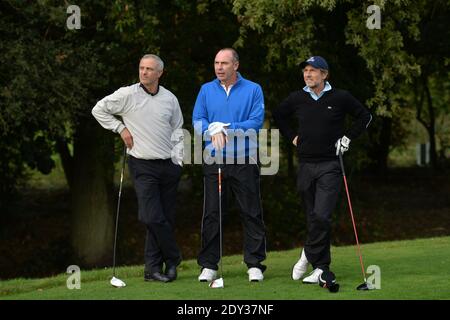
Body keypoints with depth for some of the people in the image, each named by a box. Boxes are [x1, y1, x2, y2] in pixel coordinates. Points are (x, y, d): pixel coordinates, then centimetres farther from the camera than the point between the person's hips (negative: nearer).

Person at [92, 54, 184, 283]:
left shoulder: (170, 99, 7)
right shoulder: (127, 95, -3)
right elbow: (99, 110, 6)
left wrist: (177, 157, 7)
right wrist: (121, 128, 0)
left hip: (169, 165, 4)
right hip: (143, 166, -4)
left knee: (167, 219, 2)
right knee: (152, 217, -14)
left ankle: (153, 268, 10)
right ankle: (172, 258, 5)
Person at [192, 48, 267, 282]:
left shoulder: (253, 90, 2)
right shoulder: (206, 90, 10)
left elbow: (256, 122, -7)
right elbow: (197, 121, 3)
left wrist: (225, 128, -12)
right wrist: (214, 130, -16)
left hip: (244, 160, -2)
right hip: (214, 160, 2)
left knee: (251, 214, 0)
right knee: (211, 214, 2)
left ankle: (255, 264, 5)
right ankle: (209, 265, 8)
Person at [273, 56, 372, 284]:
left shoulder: (340, 98, -2)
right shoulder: (296, 99, 6)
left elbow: (365, 116, 10)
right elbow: (278, 116, 25)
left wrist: (348, 137, 3)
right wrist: (292, 137, 14)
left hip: (330, 165, -3)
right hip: (306, 165, 3)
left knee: (321, 216, -16)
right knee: (312, 218, 6)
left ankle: (309, 255, 0)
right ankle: (321, 266, 14)